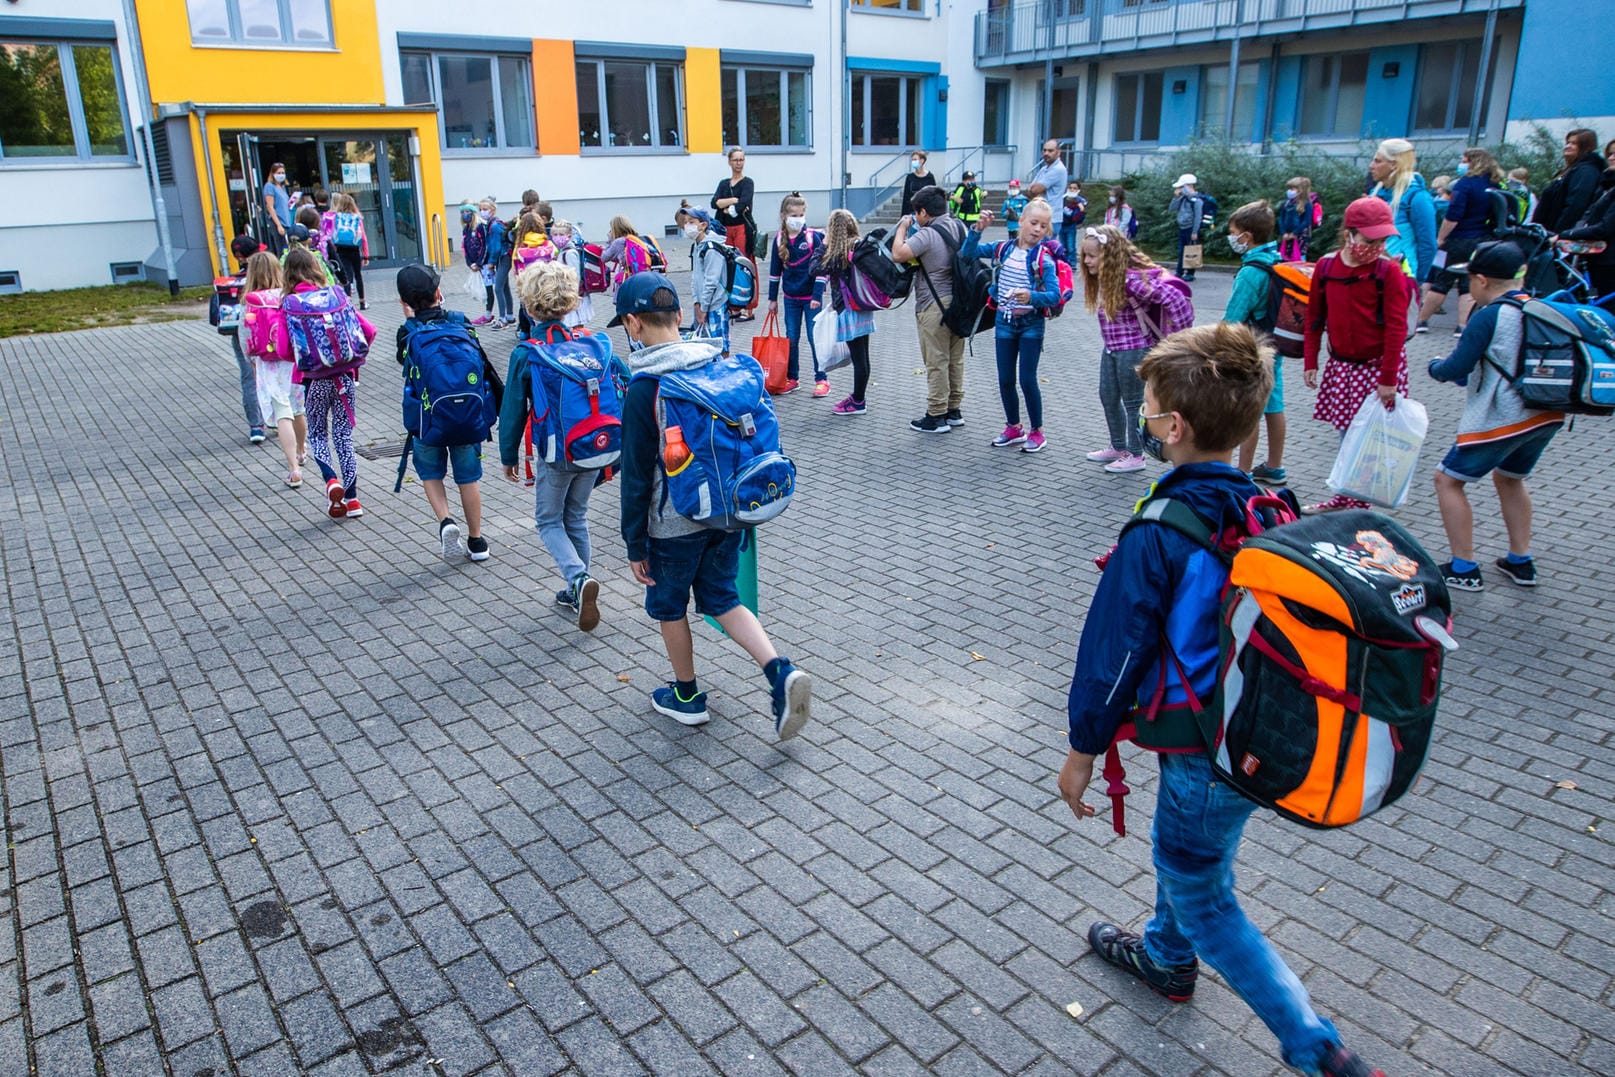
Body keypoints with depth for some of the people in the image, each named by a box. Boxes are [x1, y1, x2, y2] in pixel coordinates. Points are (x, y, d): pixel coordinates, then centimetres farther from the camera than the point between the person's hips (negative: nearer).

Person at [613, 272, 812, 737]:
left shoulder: (644, 387, -18)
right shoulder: (723, 364, 0)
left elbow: (637, 474, -14)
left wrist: (634, 544, -5)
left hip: (674, 523, -5)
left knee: (669, 606, 17)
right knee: (721, 597, 19)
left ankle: (687, 696, 32)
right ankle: (780, 672, 0)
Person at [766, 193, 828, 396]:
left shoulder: (813, 237, -9)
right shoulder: (779, 239, 1)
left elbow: (821, 268, -9)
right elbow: (775, 270, 7)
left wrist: (817, 295, -15)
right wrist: (772, 299, 8)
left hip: (811, 297, -3)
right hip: (790, 298, 3)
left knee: (815, 338, -1)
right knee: (791, 338, 8)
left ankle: (822, 379, 8)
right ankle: (791, 377, 19)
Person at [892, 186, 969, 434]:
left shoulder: (927, 235, -18)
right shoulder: (960, 227, 8)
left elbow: (898, 254, -26)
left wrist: (902, 228, -8)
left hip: (935, 306, -8)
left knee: (936, 362, -1)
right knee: (955, 359, 15)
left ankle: (936, 416, 4)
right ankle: (953, 410, 24)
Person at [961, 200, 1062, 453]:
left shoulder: (1044, 258, -11)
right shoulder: (1003, 249, 2)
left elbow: (1055, 295, -18)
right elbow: (968, 252, 4)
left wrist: (1031, 296, -36)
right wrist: (979, 228, -10)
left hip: (1031, 323, -4)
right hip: (1004, 321, 4)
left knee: (1027, 380, -3)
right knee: (1005, 380, 9)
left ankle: (1036, 432, 13)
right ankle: (1014, 428, 27)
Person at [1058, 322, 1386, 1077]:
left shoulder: (1157, 535, -26)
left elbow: (1115, 651, -18)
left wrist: (1082, 749, -5)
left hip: (1208, 754, -8)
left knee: (1202, 895, 14)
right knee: (1180, 849, 30)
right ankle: (1167, 957, 54)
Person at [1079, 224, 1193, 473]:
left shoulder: (1132, 279, -24)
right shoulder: (1104, 278, 1)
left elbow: (1175, 299, -26)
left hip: (1134, 349, -9)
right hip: (1111, 349, 9)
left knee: (1133, 402, 4)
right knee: (1108, 397, 18)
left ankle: (1135, 455, 18)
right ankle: (1118, 447, 35)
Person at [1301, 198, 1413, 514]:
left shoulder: (1389, 272, -12)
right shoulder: (1326, 266, -2)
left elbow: (1396, 328, -12)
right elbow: (1314, 318, 8)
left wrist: (1388, 379, -14)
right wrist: (1310, 363, 6)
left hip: (1377, 364, -4)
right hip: (1340, 364, 4)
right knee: (1346, 434, 13)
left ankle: (1358, 505, 9)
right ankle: (1342, 498, 25)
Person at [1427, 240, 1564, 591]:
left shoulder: (1488, 317, -15)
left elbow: (1456, 369, -13)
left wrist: (1435, 367, 9)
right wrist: (1474, 375, 21)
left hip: (1501, 420, -8)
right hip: (1547, 417, 8)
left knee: (1448, 480, 5)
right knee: (1510, 478, 28)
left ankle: (1464, 570, 5)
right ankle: (1521, 562, 34)